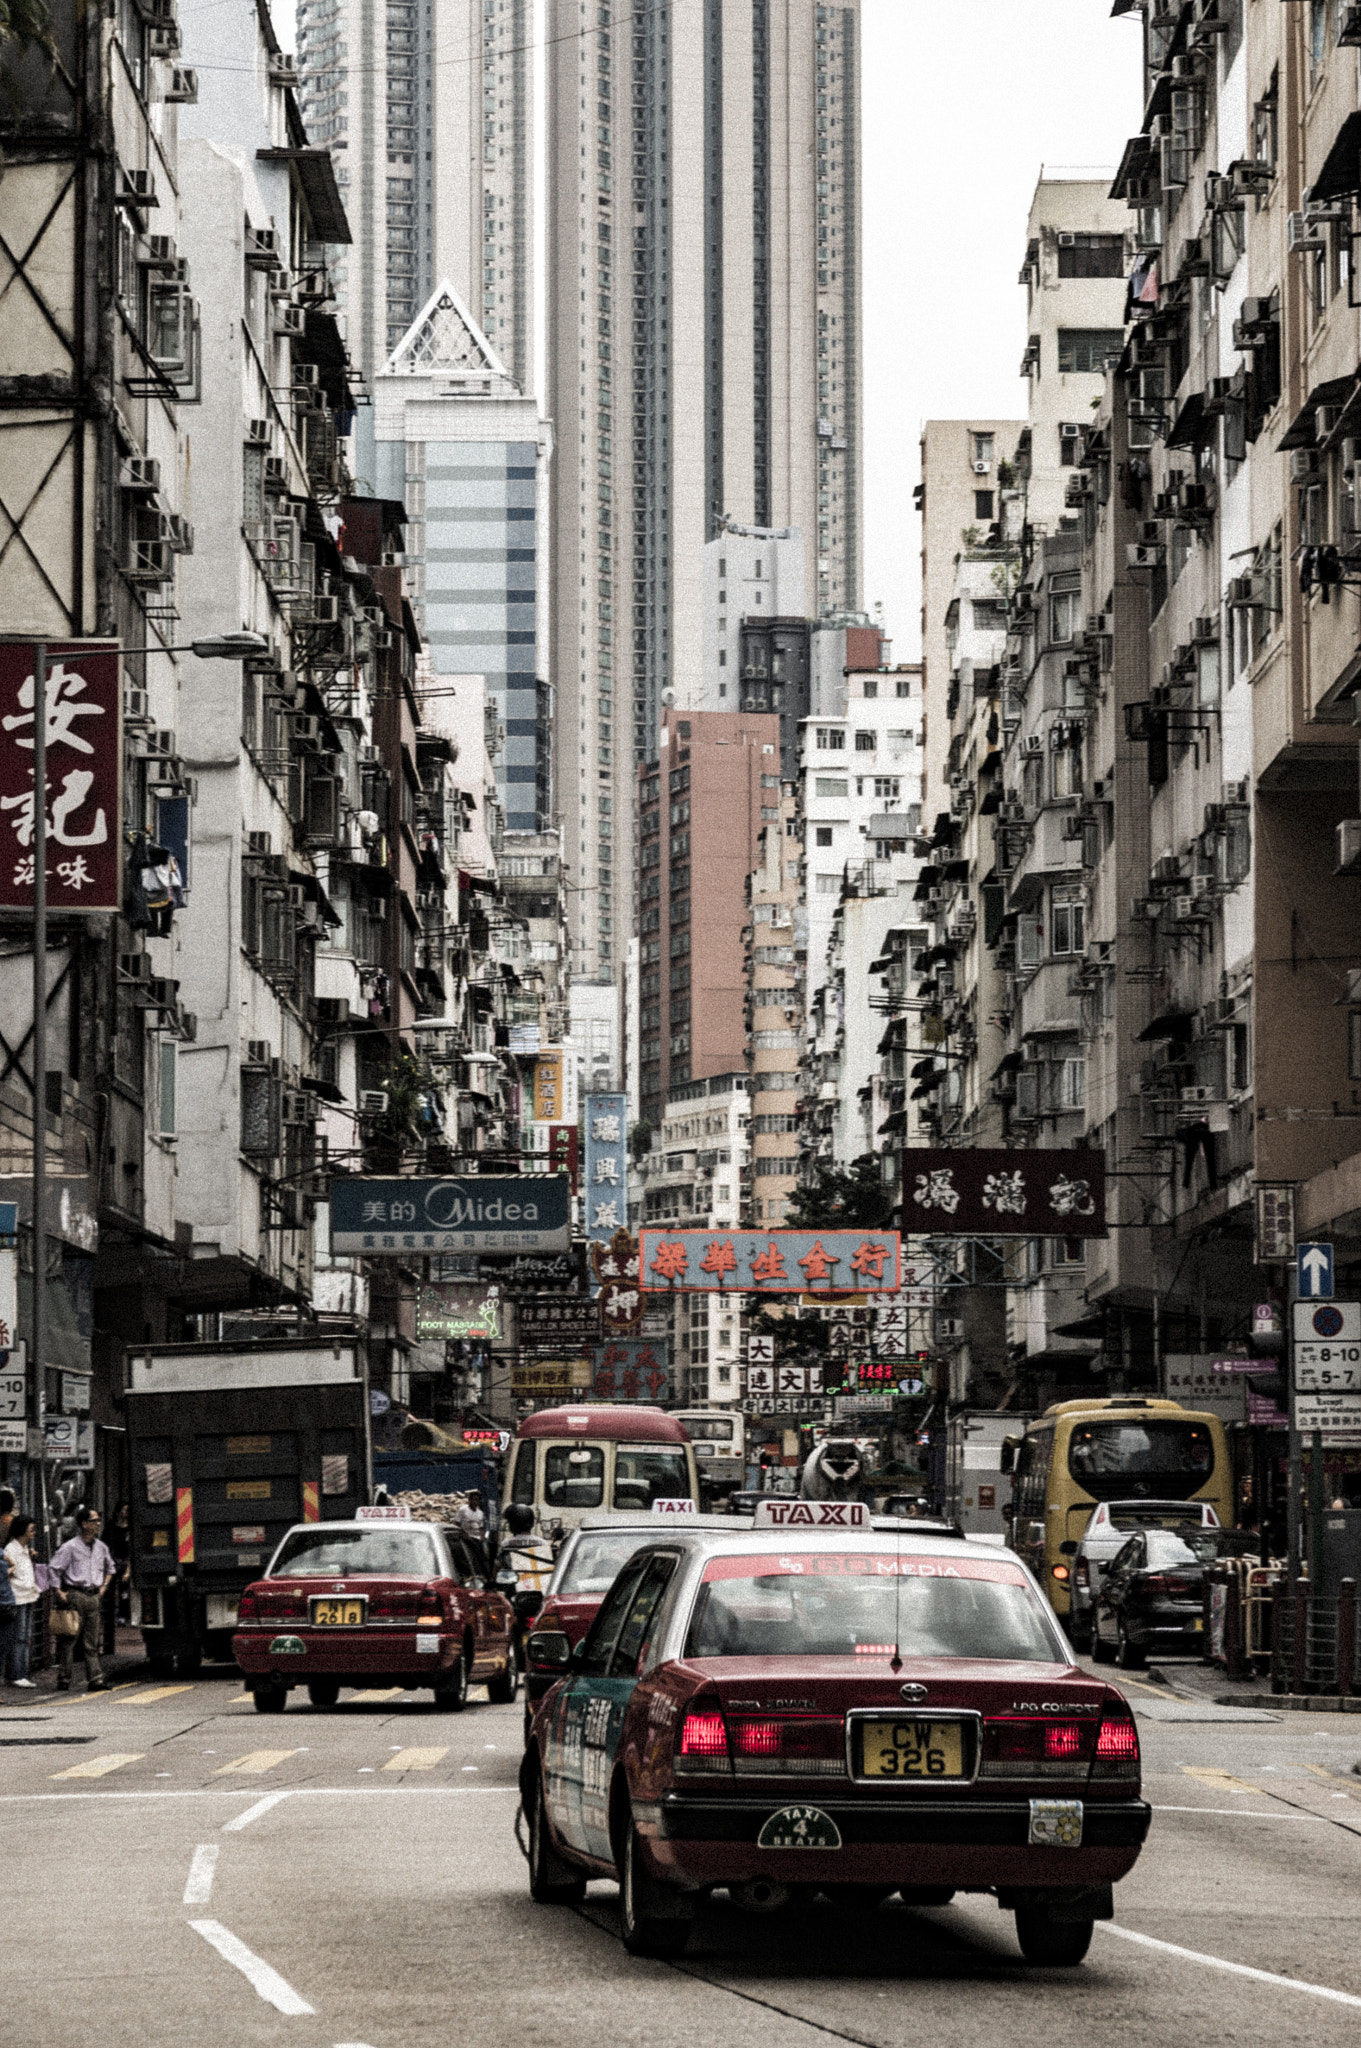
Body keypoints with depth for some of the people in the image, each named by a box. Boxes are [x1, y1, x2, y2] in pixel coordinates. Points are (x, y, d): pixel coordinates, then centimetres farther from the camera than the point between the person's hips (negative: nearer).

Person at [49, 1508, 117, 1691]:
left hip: (94, 1595, 5)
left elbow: (110, 1568, 29)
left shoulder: (101, 1547, 12)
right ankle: (63, 1679, 0)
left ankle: (96, 1678, 3)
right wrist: (58, 1592, -10)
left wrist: (104, 1586, 17)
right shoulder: (70, 1547, -7)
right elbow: (54, 1569, -6)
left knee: (92, 1642, 5)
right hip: (75, 1595, -5)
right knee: (69, 1639, -3)